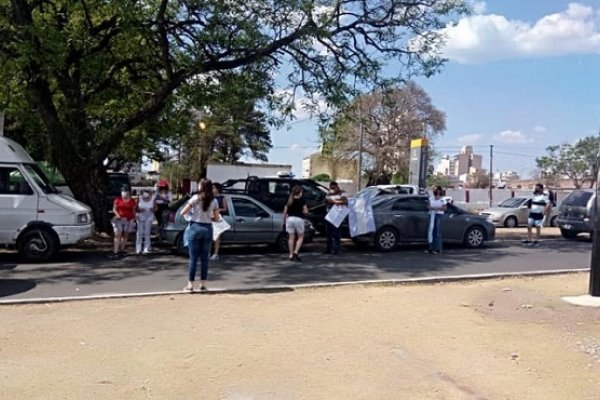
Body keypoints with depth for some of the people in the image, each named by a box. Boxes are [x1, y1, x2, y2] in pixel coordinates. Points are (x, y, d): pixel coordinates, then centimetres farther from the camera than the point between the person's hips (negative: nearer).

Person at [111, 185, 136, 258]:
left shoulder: (132, 201, 2)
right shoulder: (118, 200, -2)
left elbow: (134, 210, 8)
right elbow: (114, 209, 2)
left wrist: (134, 217, -6)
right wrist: (117, 214, -15)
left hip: (128, 220, 2)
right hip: (119, 219, -2)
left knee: (125, 235, 8)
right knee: (118, 235, -10)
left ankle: (122, 250, 19)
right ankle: (115, 252, -12)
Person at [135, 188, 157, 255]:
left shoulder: (152, 200, -2)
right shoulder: (139, 199, -2)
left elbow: (155, 207, 9)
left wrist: (153, 210, -12)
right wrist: (139, 210, -16)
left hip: (149, 217, 0)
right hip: (141, 217, 0)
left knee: (147, 233, -2)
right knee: (140, 233, -1)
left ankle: (146, 249, 4)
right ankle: (138, 249, 6)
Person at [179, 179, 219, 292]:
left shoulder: (196, 198, -8)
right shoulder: (214, 201, 2)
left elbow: (183, 213, -9)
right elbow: (216, 218, 5)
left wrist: (189, 216, 10)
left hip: (195, 227, -3)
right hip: (208, 229, 3)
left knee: (193, 257, 1)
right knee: (204, 257, 10)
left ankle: (190, 285, 3)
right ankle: (203, 284, 15)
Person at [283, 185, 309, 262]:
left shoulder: (289, 200, 11)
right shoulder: (301, 200, -1)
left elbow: (285, 212, 8)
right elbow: (306, 211, -5)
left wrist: (284, 221, 15)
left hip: (289, 219, 4)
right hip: (298, 219, -4)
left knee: (291, 237, 8)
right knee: (300, 237, 9)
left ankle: (291, 255, 9)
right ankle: (296, 252, -5)